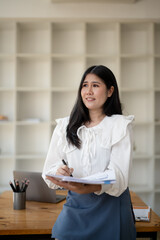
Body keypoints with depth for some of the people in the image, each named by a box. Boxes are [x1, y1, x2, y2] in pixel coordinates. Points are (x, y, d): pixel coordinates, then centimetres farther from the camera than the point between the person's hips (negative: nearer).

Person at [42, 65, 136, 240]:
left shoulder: (120, 125, -3)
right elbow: (49, 169, 4)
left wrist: (88, 188, -32)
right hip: (75, 205, 2)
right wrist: (59, 171, -20)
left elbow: (119, 174, -14)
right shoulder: (65, 126, 8)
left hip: (111, 204, -2)